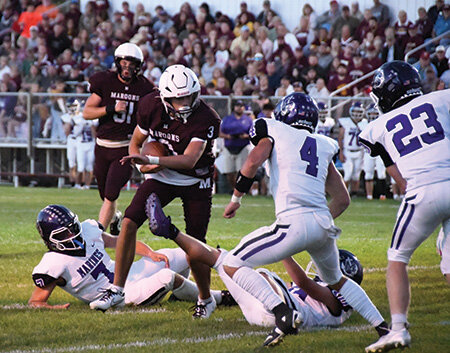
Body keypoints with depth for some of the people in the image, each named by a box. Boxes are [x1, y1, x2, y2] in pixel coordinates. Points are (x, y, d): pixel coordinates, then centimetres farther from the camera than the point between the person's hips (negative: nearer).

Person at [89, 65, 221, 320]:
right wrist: (140, 160, -19)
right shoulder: (151, 106, -14)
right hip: (162, 176, 3)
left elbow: (190, 159, -39)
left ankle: (206, 299, 21)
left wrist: (151, 160, -50)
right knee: (129, 222, -15)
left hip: (195, 182, -3)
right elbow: (136, 143, 3)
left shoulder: (205, 119, -28)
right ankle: (117, 289, -6)